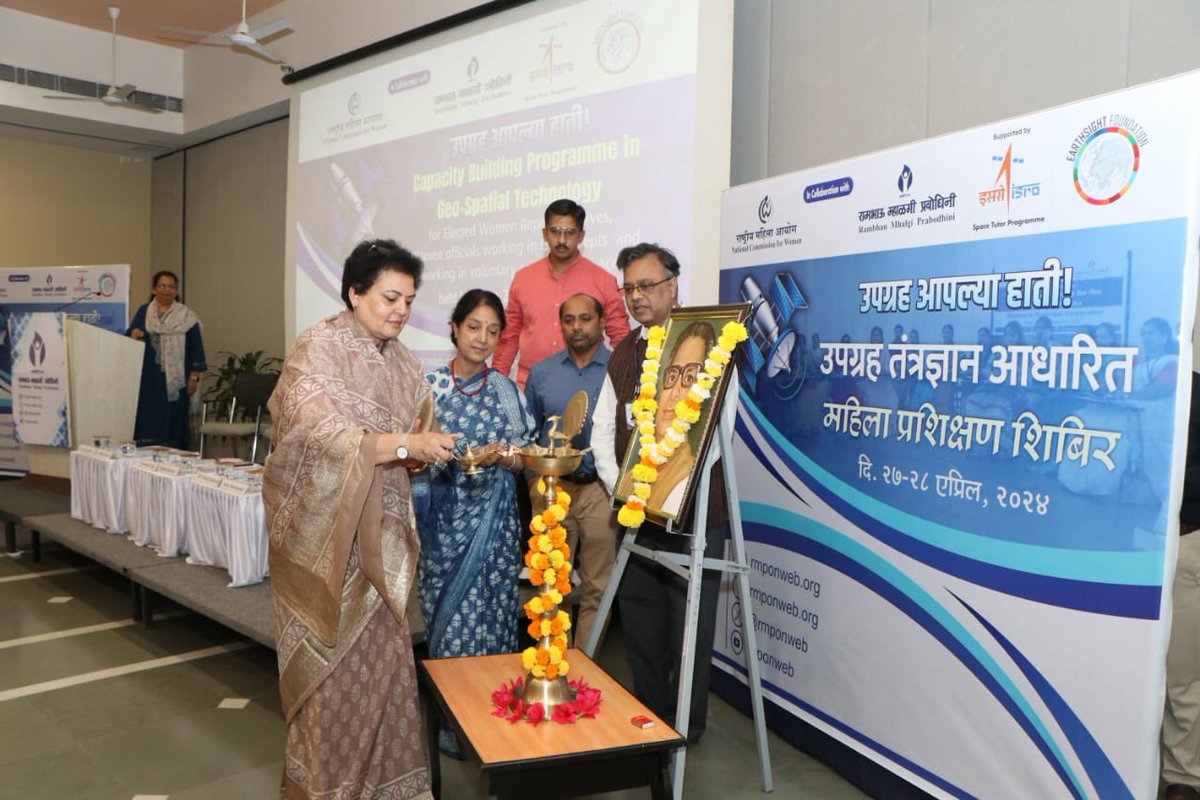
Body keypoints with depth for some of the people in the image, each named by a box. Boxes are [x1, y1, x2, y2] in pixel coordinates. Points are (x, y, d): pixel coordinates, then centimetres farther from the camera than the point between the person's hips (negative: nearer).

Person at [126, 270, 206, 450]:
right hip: (147, 379, 2)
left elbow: (196, 348, 2)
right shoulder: (143, 312, 11)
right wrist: (133, 335, -14)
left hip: (174, 380, -2)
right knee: (147, 422, 0)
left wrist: (194, 377, -5)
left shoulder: (187, 316, 4)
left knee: (172, 423, -2)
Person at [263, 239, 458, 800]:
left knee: (378, 648, 12)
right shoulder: (318, 348, -12)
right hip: (324, 526, -6)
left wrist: (434, 449, -10)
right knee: (331, 655, 5)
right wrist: (406, 443, -29)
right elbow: (320, 433, -23)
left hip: (378, 528, 6)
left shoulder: (401, 362, 8)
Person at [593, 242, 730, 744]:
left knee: (689, 627, 4)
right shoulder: (623, 355, 13)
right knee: (639, 621, 15)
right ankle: (649, 718, 33)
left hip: (693, 514, -6)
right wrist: (619, 487, -3)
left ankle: (687, 729, 23)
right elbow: (603, 429, 12)